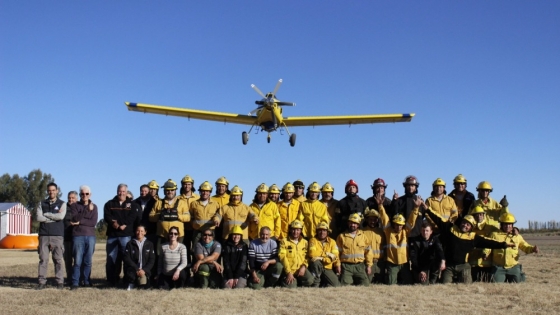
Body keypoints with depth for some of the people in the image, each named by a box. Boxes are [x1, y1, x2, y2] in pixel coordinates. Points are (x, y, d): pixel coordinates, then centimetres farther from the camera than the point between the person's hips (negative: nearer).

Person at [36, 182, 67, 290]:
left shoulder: (62, 204, 8)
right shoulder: (42, 204, 14)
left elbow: (61, 216, -10)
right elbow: (39, 217, -2)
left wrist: (46, 214, -3)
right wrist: (54, 217, -6)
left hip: (57, 235, -2)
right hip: (44, 235, 2)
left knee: (58, 259, -3)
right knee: (43, 259, -1)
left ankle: (60, 282, 0)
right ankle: (42, 282, 2)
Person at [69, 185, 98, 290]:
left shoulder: (94, 207, 12)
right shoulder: (75, 206, 10)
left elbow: (94, 222, 0)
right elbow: (74, 218, -8)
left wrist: (80, 222, -7)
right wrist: (87, 211, -12)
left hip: (90, 236, 2)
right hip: (78, 236, -2)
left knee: (88, 261, 2)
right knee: (77, 261, -7)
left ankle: (86, 281, 10)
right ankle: (75, 283, -4)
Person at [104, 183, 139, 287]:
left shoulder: (132, 205, 11)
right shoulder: (109, 204, 15)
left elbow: (132, 217, -4)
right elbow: (106, 217, 1)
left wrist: (123, 225, -16)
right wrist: (114, 224, -17)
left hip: (126, 235, -2)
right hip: (112, 235, 2)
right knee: (111, 259, 2)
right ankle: (112, 282, 8)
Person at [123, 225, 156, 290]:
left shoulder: (149, 244, 7)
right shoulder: (130, 244, 4)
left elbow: (152, 260, 3)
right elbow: (126, 258, -4)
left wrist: (144, 270, -13)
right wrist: (137, 269, -15)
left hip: (145, 270, 1)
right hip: (133, 270, -1)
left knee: (145, 286, -22)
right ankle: (132, 283, 0)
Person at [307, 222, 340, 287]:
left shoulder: (332, 242, 5)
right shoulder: (313, 240, -3)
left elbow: (335, 257, -9)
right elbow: (312, 254, -20)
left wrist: (322, 258, -22)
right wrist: (326, 254, -13)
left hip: (327, 268, 2)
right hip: (315, 267, -2)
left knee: (336, 285, -20)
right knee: (316, 262, -38)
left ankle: (323, 284, 11)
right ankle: (315, 284, -18)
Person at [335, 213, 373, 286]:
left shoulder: (363, 236, 10)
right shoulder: (342, 236, 5)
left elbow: (368, 251, 11)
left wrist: (369, 265, 6)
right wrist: (338, 265, -6)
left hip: (359, 266, 1)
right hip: (346, 266, -1)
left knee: (365, 284, -10)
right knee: (345, 285, -13)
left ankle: (356, 281, 15)